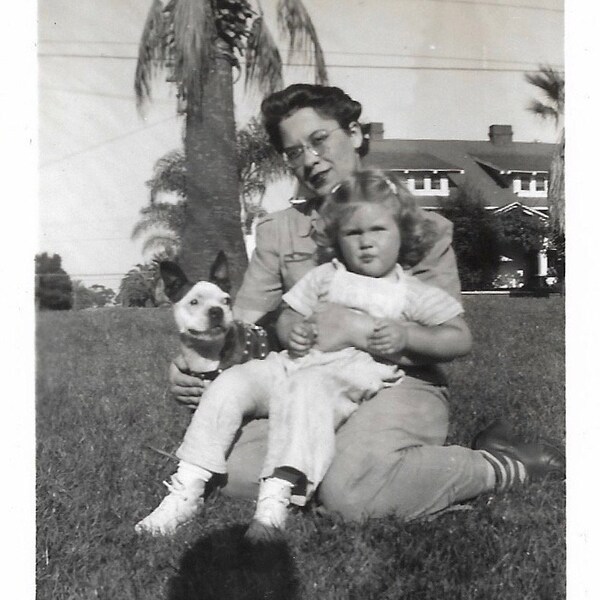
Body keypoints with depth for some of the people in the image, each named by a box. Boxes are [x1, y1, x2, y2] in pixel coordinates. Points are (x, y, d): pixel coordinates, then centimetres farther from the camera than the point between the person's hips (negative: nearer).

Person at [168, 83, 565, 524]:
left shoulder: (423, 227, 0)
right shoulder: (277, 232, 12)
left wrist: (352, 328, -21)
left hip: (401, 384, -3)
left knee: (350, 491, -33)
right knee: (230, 470, -23)